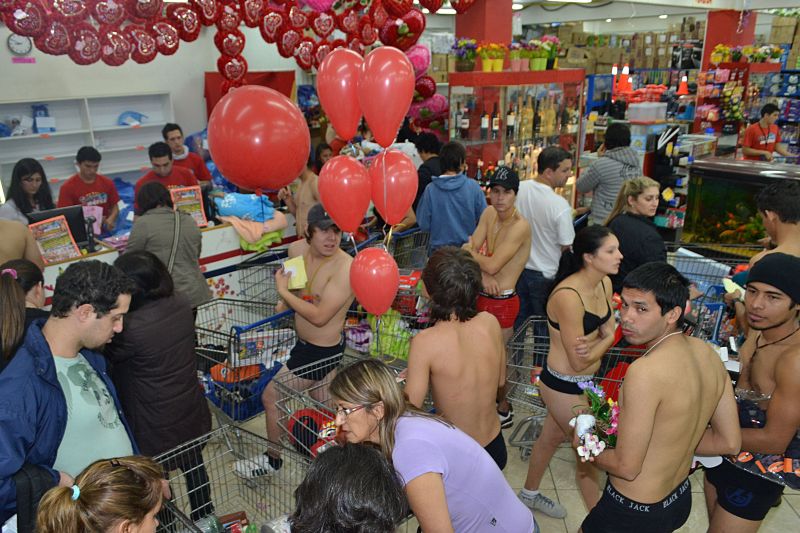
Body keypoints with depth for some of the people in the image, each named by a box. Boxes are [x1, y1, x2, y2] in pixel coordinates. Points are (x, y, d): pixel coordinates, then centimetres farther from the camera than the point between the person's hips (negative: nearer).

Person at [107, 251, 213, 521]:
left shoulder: (132, 328, -30)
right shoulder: (181, 304, -12)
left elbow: (105, 354, -9)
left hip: (155, 420, -7)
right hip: (190, 408, 7)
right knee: (194, 463, 26)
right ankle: (203, 514, 47)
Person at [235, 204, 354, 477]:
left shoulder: (345, 268, -29)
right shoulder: (297, 249, -7)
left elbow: (319, 317, -30)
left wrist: (283, 291, -24)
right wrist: (283, 304, -3)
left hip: (321, 350, -8)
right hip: (306, 342, 8)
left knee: (271, 397, 5)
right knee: (324, 405, 23)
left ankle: (272, 459, 29)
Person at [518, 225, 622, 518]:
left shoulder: (605, 283, -5)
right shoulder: (569, 296, -31)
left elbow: (610, 333, 1)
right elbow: (579, 362, -25)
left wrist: (594, 346, -21)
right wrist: (602, 344, -7)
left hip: (585, 381, 8)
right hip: (563, 384, -8)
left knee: (552, 437, 26)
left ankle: (530, 494, 48)